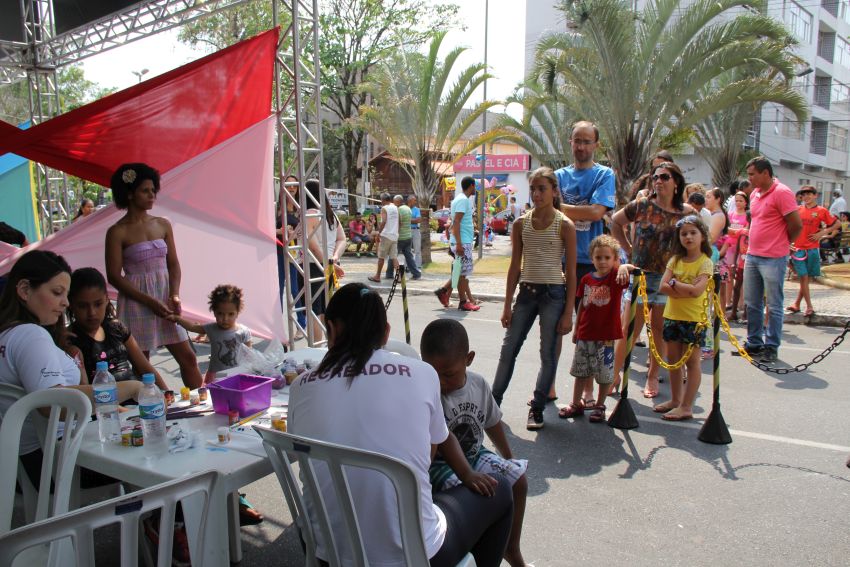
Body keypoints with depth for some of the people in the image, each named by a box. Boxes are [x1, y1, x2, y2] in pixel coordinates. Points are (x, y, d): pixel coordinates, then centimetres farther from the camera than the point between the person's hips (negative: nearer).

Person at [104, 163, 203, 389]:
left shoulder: (163, 225, 8)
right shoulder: (117, 232, -7)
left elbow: (173, 264, 9)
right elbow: (114, 276, -9)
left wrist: (174, 296, -7)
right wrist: (150, 301, -16)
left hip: (165, 301, 5)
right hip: (137, 303, -4)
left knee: (188, 358, 5)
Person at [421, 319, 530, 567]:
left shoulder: (479, 384, -5)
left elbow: (492, 423, 11)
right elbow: (444, 438, -33)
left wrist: (508, 458, 22)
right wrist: (466, 474, -43)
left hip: (474, 453, 6)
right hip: (440, 463, -6)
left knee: (518, 479, -3)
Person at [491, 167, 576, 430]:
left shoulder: (565, 225, -6)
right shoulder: (521, 223, 4)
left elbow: (571, 272, -5)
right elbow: (515, 266, 7)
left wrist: (568, 312, -8)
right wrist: (507, 305, 4)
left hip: (553, 293, -3)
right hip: (526, 291, 4)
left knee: (548, 354, 4)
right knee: (508, 348, 6)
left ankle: (537, 409, 17)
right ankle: (494, 400, 20)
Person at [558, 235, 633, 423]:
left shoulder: (616, 276, -7)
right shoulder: (587, 279, 4)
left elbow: (632, 268, -27)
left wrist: (624, 267, -50)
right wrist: (576, 329, 14)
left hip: (606, 336, -4)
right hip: (585, 335, 4)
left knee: (605, 374, 6)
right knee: (581, 371, 14)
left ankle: (599, 406, 22)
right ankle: (576, 404, 28)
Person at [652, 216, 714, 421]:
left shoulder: (705, 262, -7)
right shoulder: (676, 260, 7)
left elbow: (696, 290, -21)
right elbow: (663, 286, -4)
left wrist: (674, 283, -11)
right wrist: (686, 290, -17)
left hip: (694, 318, -6)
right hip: (672, 315, 6)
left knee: (691, 361, 0)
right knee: (673, 359, 13)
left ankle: (686, 407, 4)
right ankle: (675, 400, 26)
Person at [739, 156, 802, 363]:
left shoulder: (781, 193, -12)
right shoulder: (754, 194, 13)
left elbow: (796, 225, -14)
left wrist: (782, 243, 1)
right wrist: (755, 243, 13)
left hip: (773, 259, -8)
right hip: (752, 256, 8)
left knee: (773, 305, 1)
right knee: (752, 303, 14)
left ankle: (771, 347, 10)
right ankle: (754, 343, 25)